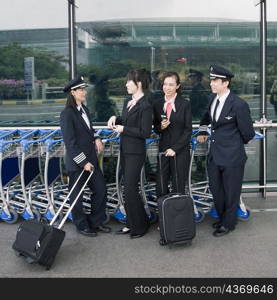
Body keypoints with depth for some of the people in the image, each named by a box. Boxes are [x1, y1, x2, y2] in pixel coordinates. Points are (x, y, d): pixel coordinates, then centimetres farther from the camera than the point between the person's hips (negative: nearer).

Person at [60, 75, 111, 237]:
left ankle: (96, 221, 27)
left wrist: (96, 138, 3)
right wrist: (83, 162, -19)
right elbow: (70, 142, -19)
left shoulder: (85, 109, 9)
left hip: (91, 159, 8)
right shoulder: (67, 113, -16)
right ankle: (82, 225, 24)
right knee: (77, 195, 8)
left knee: (101, 190, 11)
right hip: (76, 163, -8)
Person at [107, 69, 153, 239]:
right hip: (125, 150, 9)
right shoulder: (128, 101, 10)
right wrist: (115, 119, 2)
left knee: (130, 189, -4)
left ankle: (141, 224, 13)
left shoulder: (145, 105, -16)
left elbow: (145, 132, -18)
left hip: (136, 152, -9)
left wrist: (124, 129, -15)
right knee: (128, 188, 14)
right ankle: (131, 223, 26)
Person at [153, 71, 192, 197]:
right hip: (163, 150, 3)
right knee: (160, 189, 2)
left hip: (180, 151, -3)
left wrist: (175, 148, -11)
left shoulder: (185, 104, -4)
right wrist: (160, 127, -11)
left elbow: (188, 130, -5)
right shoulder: (158, 104, 6)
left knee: (178, 188, 3)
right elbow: (155, 129, 12)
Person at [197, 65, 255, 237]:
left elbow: (248, 134, -10)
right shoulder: (213, 98, 4)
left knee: (231, 192, 9)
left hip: (232, 157, -7)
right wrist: (202, 131, 17)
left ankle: (228, 224, 28)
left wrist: (235, 144, 5)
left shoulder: (239, 105, -19)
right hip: (215, 155, 7)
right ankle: (223, 218, 40)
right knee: (216, 190, 19)